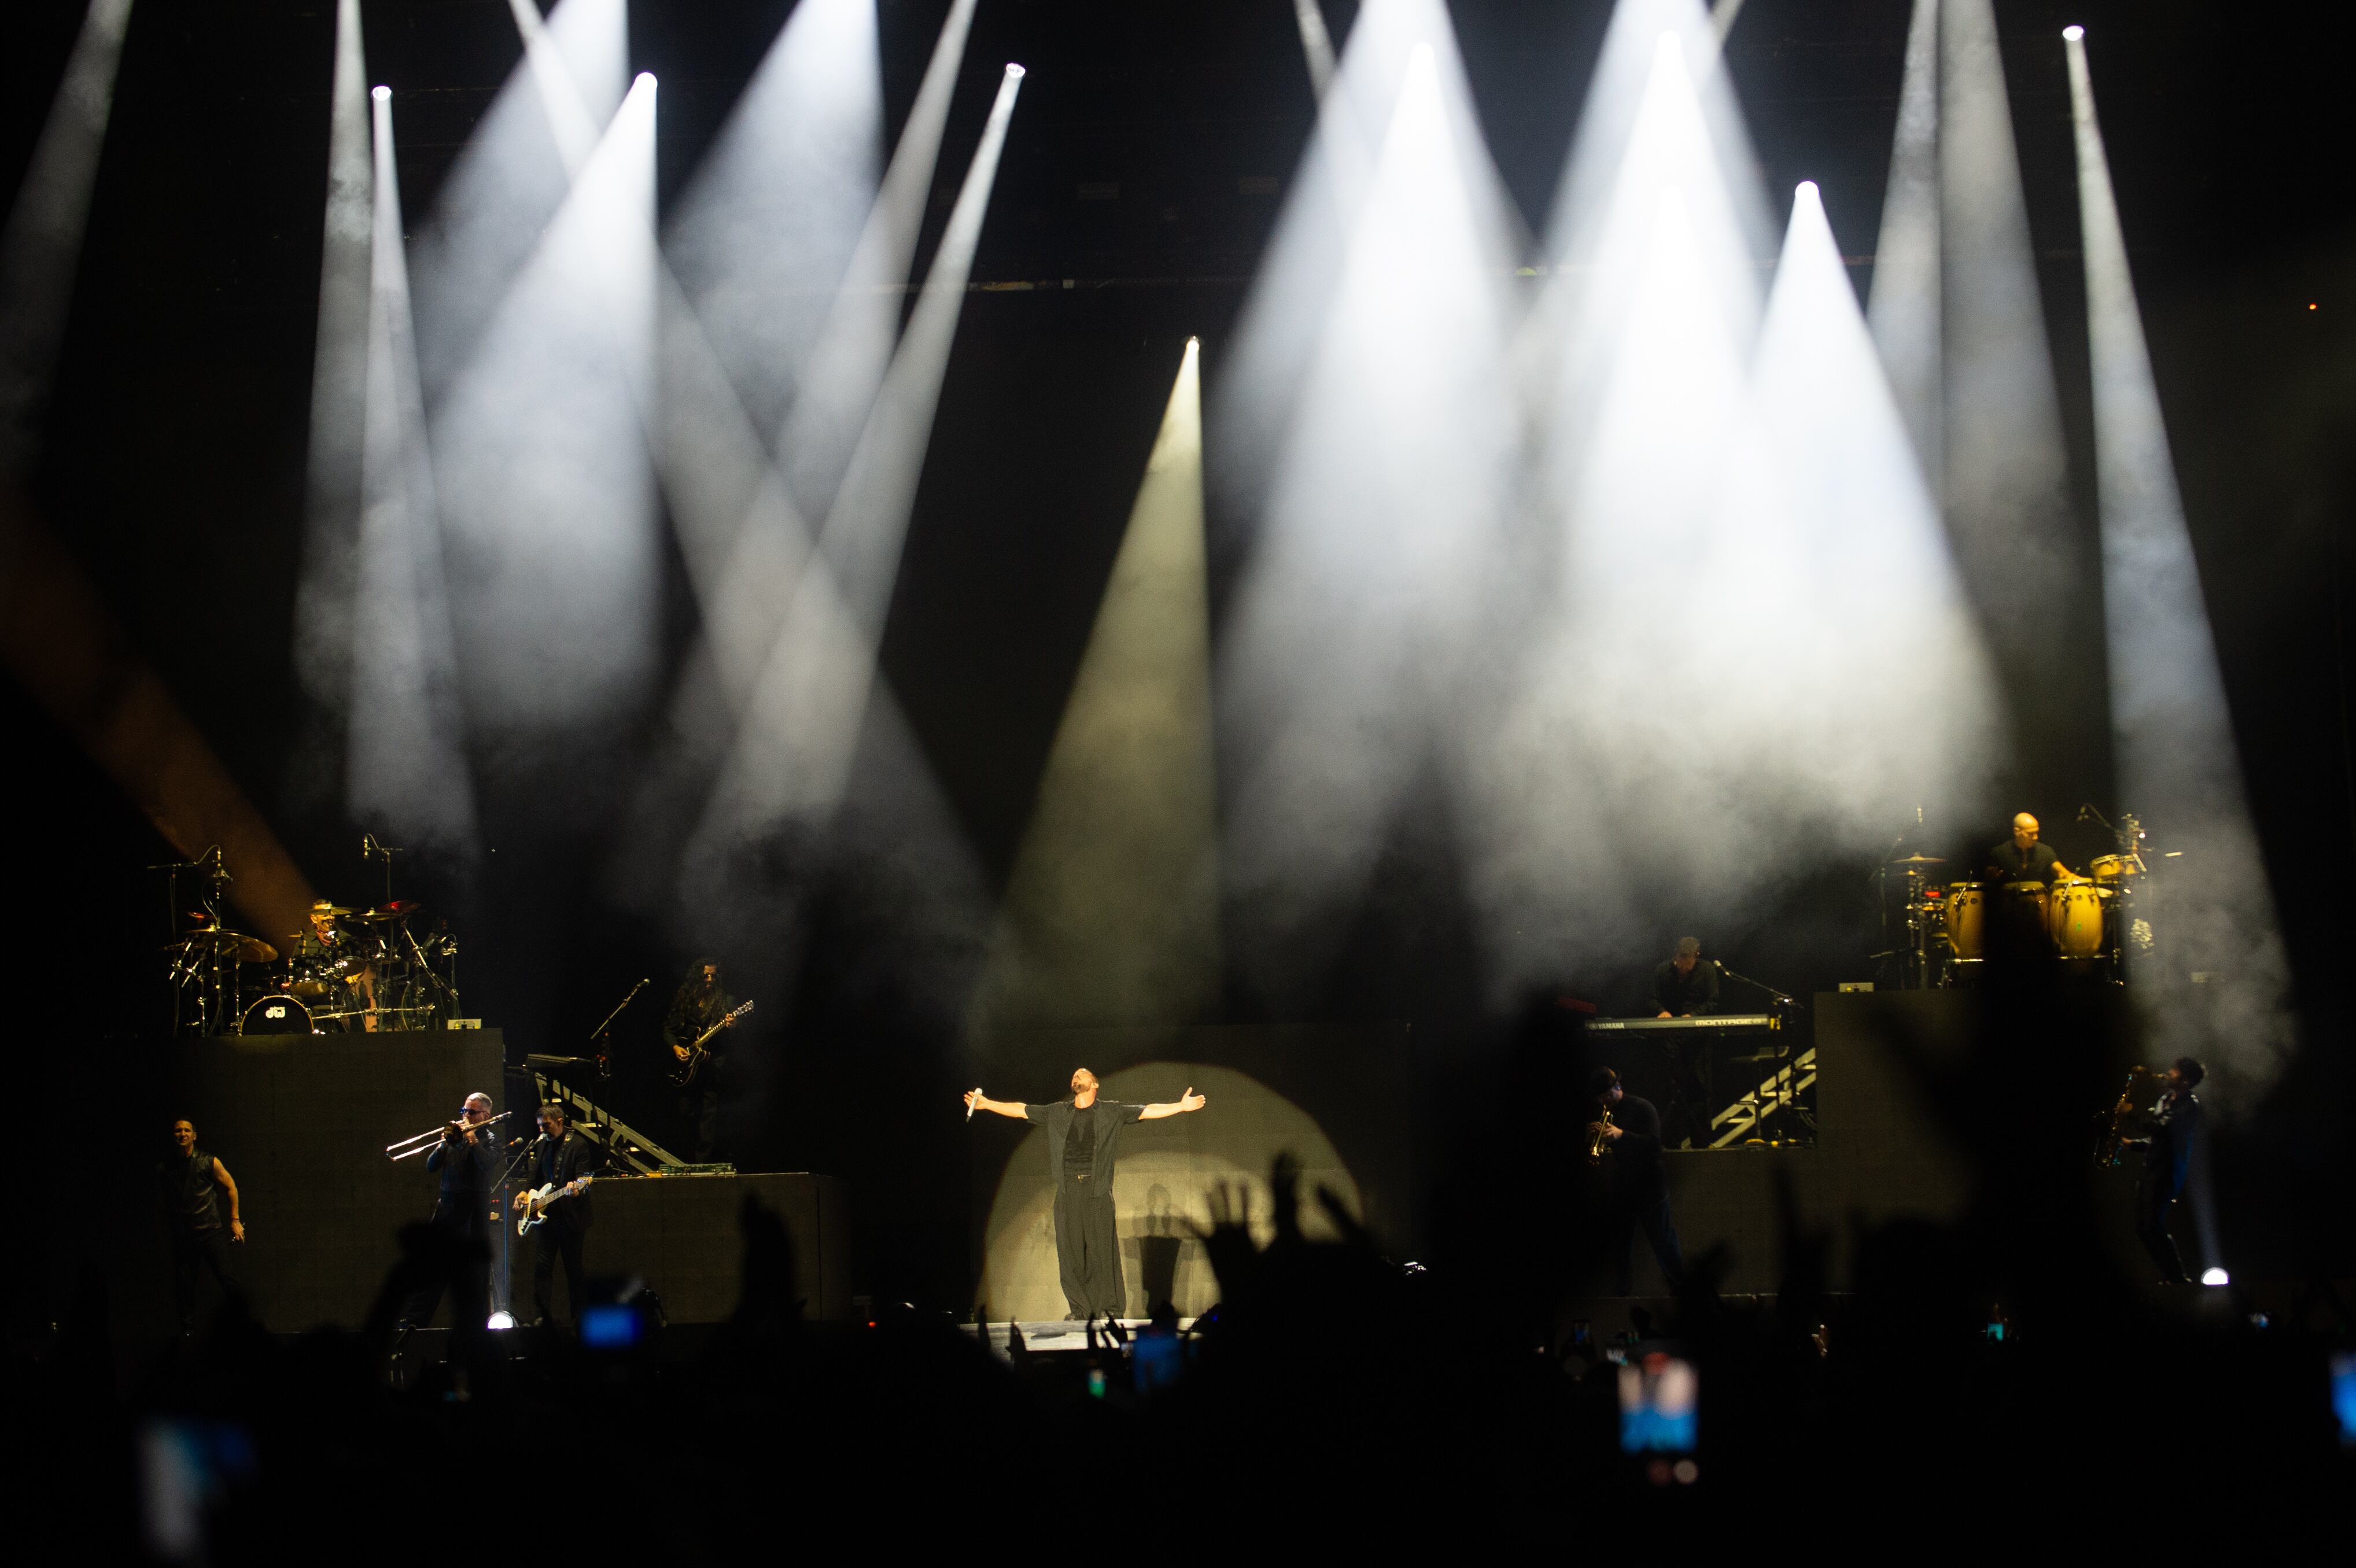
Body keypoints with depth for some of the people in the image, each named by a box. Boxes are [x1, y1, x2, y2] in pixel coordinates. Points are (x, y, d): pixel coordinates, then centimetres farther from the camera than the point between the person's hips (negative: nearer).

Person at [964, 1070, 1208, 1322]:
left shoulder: (1111, 1112, 9)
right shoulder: (1058, 1113, 16)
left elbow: (1147, 1112, 4)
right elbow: (1022, 1110, 21)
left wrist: (1180, 1107, -6)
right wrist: (987, 1104, 19)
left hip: (1097, 1190, -3)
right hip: (1068, 1190, 3)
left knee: (1101, 1247, -5)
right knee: (1070, 1249, -1)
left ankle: (1107, 1308, -1)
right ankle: (1080, 1309, 4)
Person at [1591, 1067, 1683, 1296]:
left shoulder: (1642, 1108, -4)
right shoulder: (1600, 1114, 12)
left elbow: (1654, 1143, -16)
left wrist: (1622, 1135, -29)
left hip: (1649, 1189, -5)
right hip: (1619, 1190, 5)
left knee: (1664, 1243, -4)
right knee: (1620, 1248, 6)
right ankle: (1623, 1294, 13)